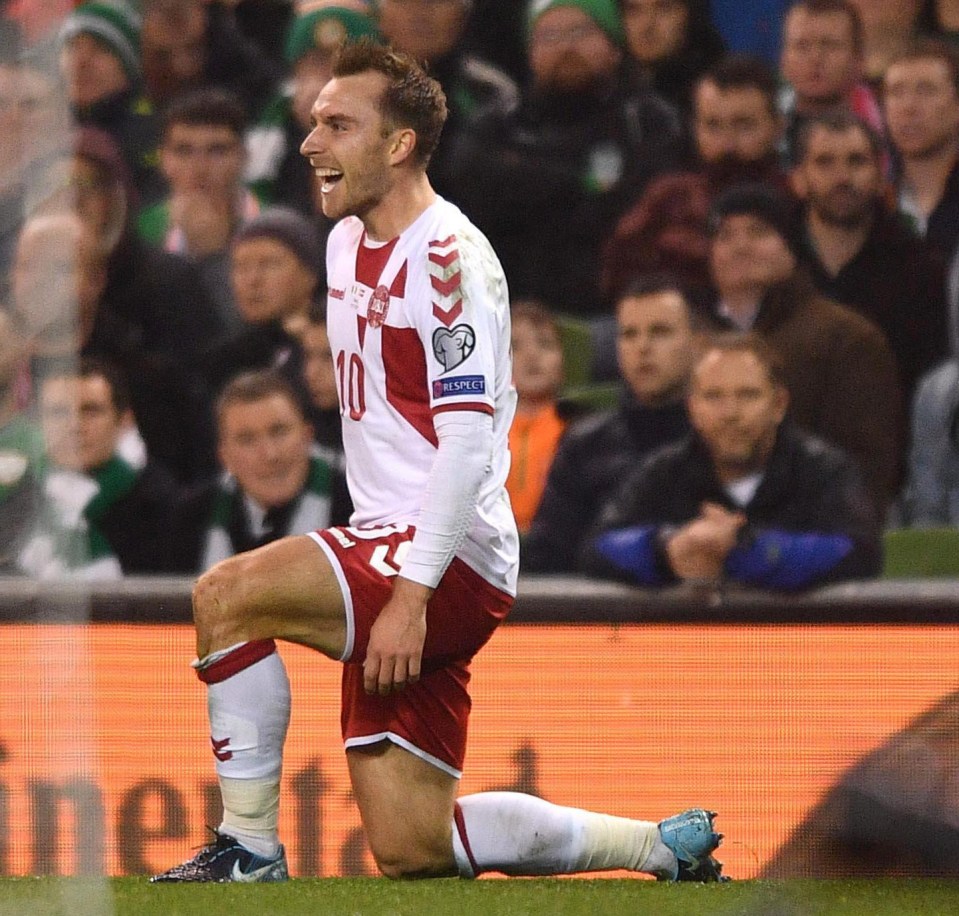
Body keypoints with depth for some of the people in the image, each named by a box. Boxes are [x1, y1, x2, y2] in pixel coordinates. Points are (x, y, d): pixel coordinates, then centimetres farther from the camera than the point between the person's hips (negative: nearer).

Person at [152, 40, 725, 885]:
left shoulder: (447, 254, -14)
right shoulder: (348, 242, 15)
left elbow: (469, 440, -20)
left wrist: (412, 594, -26)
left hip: (449, 561, -10)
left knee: (226, 596, -25)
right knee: (411, 851, 6)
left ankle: (250, 851, -16)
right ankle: (667, 846, 20)